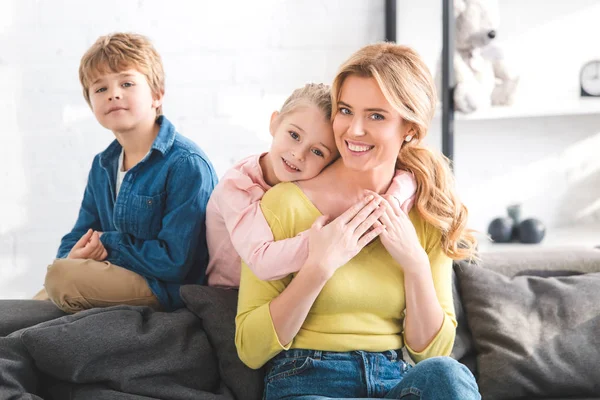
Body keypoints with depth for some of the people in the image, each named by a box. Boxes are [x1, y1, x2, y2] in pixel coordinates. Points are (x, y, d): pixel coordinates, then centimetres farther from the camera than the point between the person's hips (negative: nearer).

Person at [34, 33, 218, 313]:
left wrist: (108, 243, -13)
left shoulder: (186, 164, -18)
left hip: (170, 291, -8)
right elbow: (76, 240, 13)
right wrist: (74, 256, -13)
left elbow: (174, 261, -24)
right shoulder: (102, 166, 9)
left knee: (61, 276, -23)